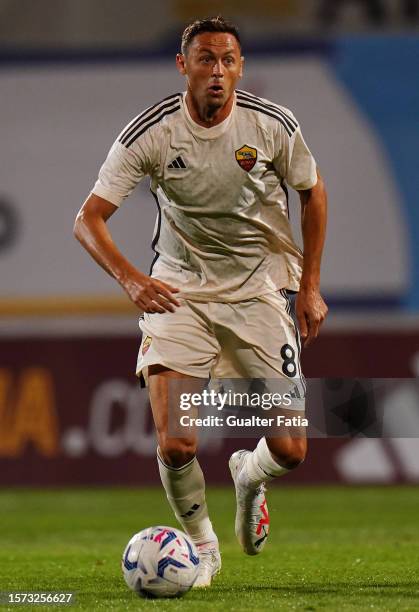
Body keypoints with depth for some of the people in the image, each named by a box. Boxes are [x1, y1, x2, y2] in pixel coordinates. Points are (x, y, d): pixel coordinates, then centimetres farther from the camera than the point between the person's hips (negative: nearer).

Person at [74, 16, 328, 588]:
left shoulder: (274, 125, -10)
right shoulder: (150, 133, -14)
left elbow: (313, 193, 8)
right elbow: (88, 219, -14)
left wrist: (310, 287, 5)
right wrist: (130, 278, -32)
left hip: (261, 287, 1)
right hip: (179, 289, -1)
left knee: (289, 451, -5)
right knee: (174, 445, -17)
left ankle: (249, 475, 34)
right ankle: (200, 542, 14)